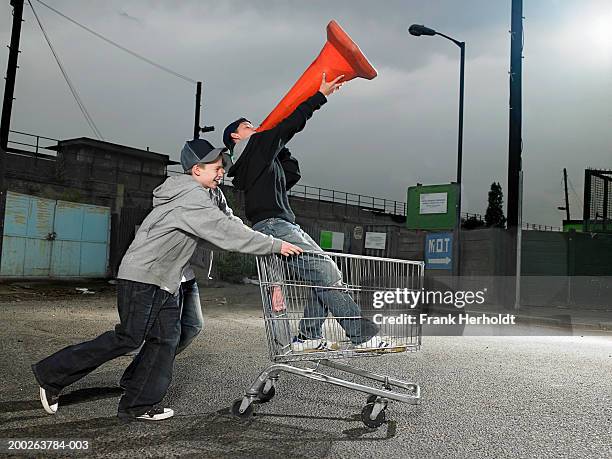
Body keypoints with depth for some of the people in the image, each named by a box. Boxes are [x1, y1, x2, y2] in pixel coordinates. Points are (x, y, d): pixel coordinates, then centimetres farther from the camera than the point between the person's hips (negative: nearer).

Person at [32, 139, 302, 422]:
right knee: (128, 338, -7)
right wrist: (275, 245, -19)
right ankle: (51, 375, 6)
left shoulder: (190, 195, 18)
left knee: (166, 338, 4)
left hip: (164, 282, 10)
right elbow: (226, 232, -22)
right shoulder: (192, 197, -15)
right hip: (143, 277, -10)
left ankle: (140, 406, 10)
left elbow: (223, 226, 22)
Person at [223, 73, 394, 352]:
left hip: (285, 226, 10)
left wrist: (279, 147, 27)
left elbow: (291, 175, 32)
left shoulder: (263, 157, 30)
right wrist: (321, 94, 4)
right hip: (273, 224, -10)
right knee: (327, 274, -17)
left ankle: (308, 337, 5)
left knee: (326, 276, 5)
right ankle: (363, 336, -19)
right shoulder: (256, 147, 4)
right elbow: (291, 124, -2)